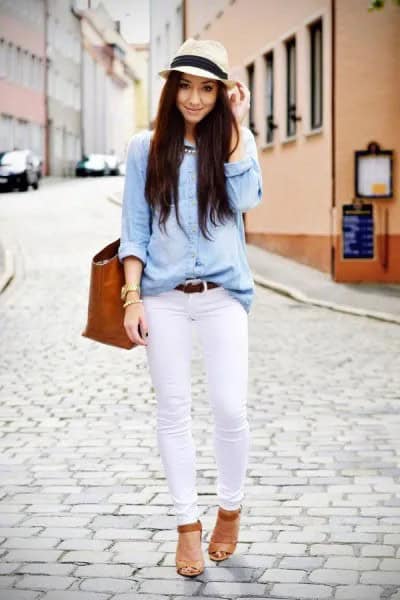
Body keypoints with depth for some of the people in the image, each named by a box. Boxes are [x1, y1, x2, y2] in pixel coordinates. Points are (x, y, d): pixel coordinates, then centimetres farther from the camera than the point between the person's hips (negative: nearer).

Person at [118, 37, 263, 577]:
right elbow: (134, 229, 4)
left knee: (230, 410, -4)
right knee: (173, 412, 4)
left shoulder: (234, 141, 5)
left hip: (222, 296, 0)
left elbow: (246, 198, -13)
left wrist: (237, 124, -10)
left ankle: (231, 507, 21)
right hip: (164, 298, 0)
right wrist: (132, 297, -4)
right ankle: (188, 523, 15)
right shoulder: (146, 148, 4)